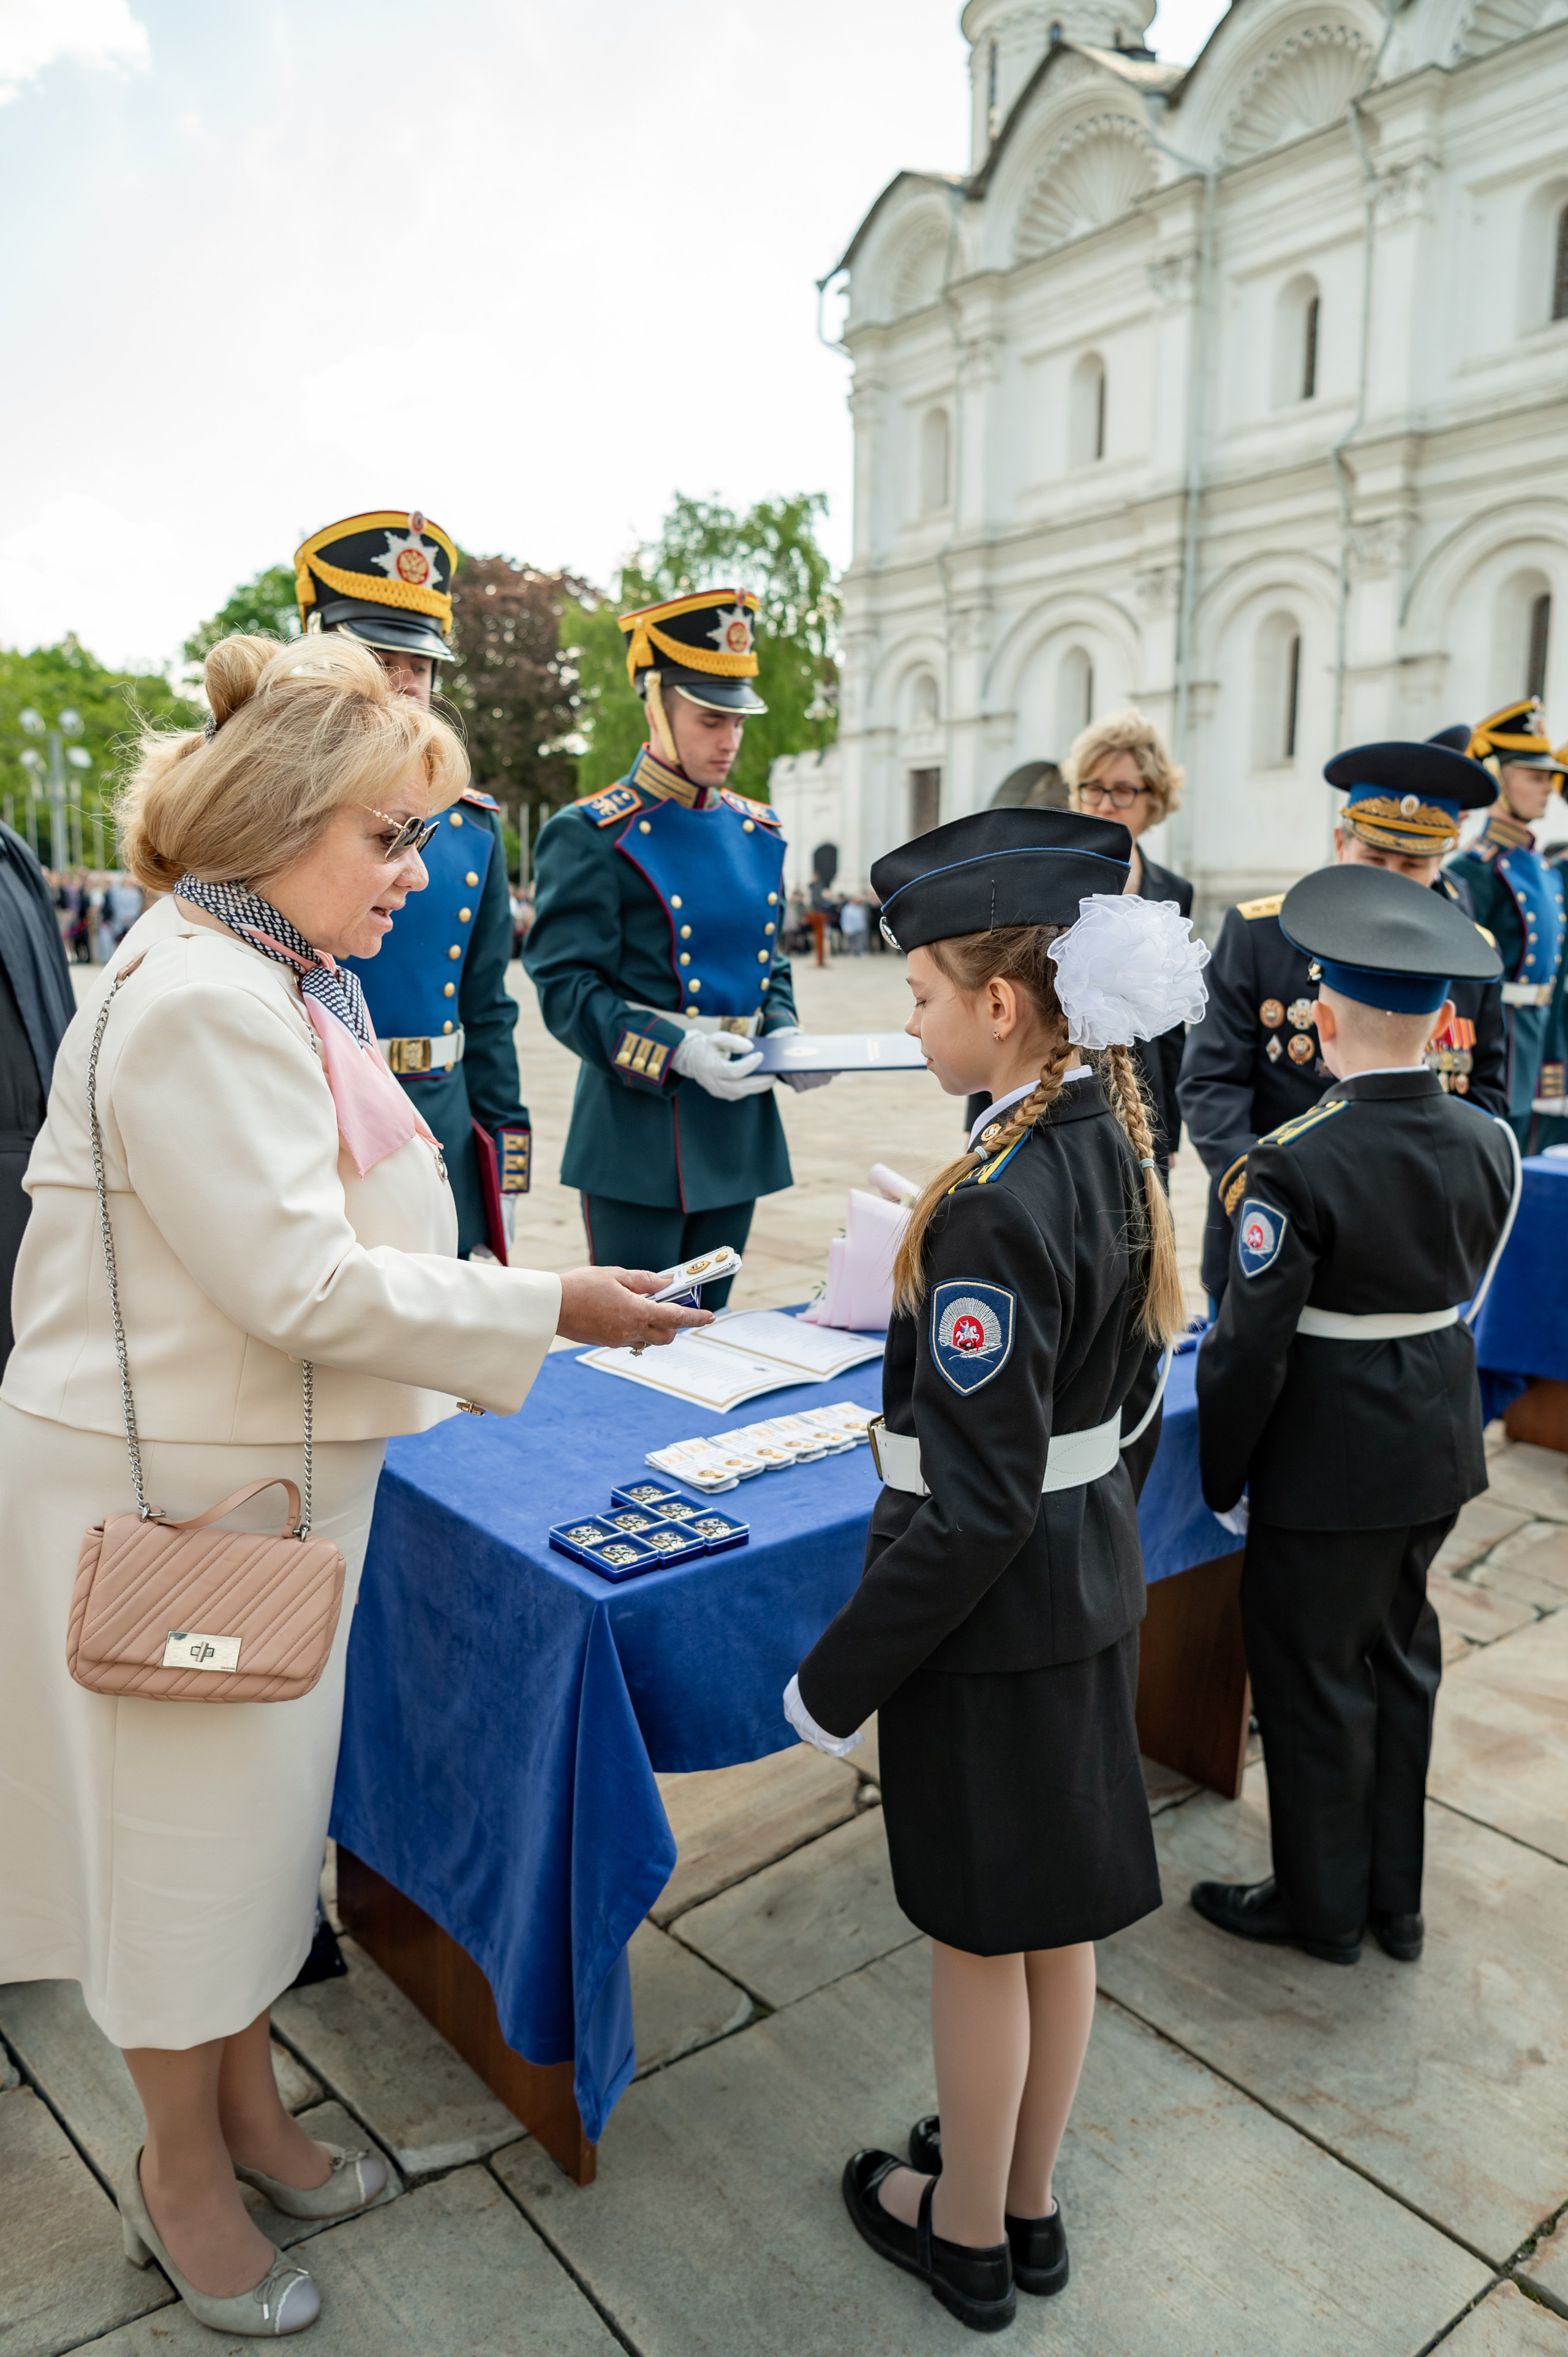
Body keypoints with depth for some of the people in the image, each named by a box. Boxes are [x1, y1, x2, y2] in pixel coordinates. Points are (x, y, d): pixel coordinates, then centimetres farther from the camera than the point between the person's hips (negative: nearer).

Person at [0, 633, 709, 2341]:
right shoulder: (199, 998, -24)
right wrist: (555, 1308, -22)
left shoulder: (281, 974, 9)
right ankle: (181, 2175, 34)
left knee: (255, 1796, 21)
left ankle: (241, 2100, 43)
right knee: (189, 1813, 10)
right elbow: (299, 1282, -26)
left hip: (270, 1462, 9)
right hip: (171, 1484, -9)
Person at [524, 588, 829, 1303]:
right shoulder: (591, 836, -8)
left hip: (737, 1132, 6)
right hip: (638, 1137, -6)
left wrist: (783, 1033, 0)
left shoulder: (757, 831, 11)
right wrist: (677, 1052, -25)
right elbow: (567, 990, -13)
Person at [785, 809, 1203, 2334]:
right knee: (1054, 1918, 23)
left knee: (980, 1934, 14)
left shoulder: (995, 1205, -28)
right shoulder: (1113, 1147, 0)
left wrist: (838, 1678, -15)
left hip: (993, 1607, -8)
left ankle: (967, 2235, 38)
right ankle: (1027, 2205, 45)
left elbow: (976, 1509, -24)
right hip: (1095, 1566, 9)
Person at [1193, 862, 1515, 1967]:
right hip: (1442, 1444, 7)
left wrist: (1220, 1473, -6)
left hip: (1330, 1461, -7)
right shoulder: (1491, 1144, -5)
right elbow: (1468, 1293, 6)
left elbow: (1251, 1347, -20)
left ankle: (1322, 1907, 31)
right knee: (1400, 1657, 22)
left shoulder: (1295, 1167, -25)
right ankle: (1395, 1898, 38)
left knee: (1312, 1673, 12)